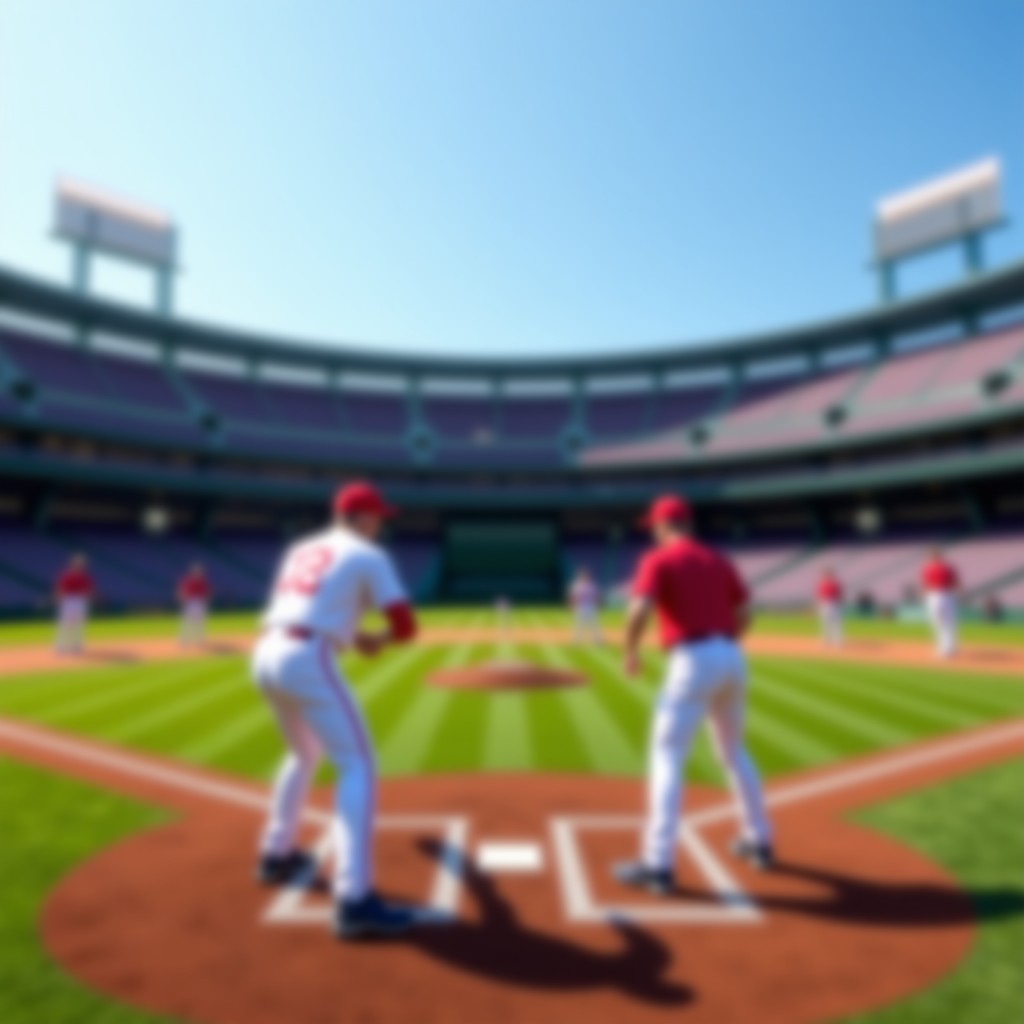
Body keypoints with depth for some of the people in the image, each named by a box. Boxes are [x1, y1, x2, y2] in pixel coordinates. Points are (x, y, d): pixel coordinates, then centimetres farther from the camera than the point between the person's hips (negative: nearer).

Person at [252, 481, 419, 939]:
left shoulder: (300, 550, 21)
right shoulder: (368, 556, -1)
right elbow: (406, 625, -5)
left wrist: (352, 636, 22)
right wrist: (382, 640, 16)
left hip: (266, 656, 8)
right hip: (307, 661, -8)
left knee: (304, 754, 28)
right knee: (358, 766, -5)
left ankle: (276, 855, 40)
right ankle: (354, 900, -12)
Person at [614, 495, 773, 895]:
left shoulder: (658, 560, -3)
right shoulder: (719, 560, 16)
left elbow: (639, 611, -17)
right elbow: (744, 613, 15)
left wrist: (631, 653, -2)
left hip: (692, 662, -7)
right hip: (732, 659, 7)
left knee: (666, 757, -2)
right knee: (734, 751, 25)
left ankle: (658, 864, -3)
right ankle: (758, 841, 36)